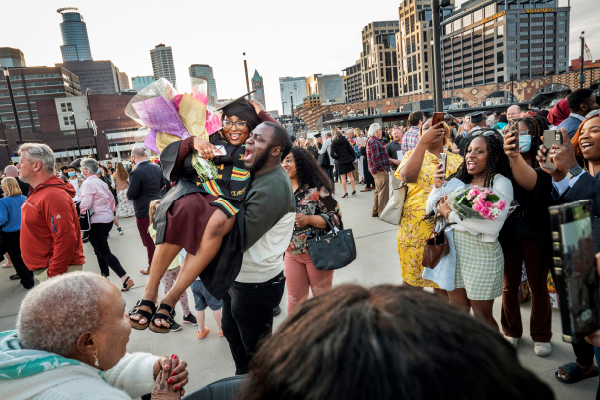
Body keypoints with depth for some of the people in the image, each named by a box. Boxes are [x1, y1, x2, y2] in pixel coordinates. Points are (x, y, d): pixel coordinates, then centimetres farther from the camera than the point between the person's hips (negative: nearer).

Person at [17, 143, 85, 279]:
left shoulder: (53, 196, -22)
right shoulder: (37, 192, 12)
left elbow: (66, 240, -28)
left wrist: (53, 276, -22)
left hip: (57, 271, -10)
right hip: (42, 269, 10)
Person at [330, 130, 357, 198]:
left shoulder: (333, 143, -5)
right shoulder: (345, 140, 0)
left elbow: (332, 155, -12)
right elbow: (351, 149, -2)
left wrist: (337, 158, 4)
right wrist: (354, 157, 7)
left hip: (340, 162, -2)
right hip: (348, 160, 2)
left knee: (343, 178, 2)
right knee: (350, 175, 14)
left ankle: (345, 192, 3)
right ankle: (353, 189, 17)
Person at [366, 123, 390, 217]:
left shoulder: (371, 140, 16)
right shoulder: (374, 142, -17)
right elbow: (375, 158, -24)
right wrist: (381, 169, -19)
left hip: (376, 170, 11)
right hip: (380, 171, -11)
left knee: (378, 191, 18)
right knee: (383, 191, -4)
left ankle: (375, 211, 27)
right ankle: (382, 213, 2)